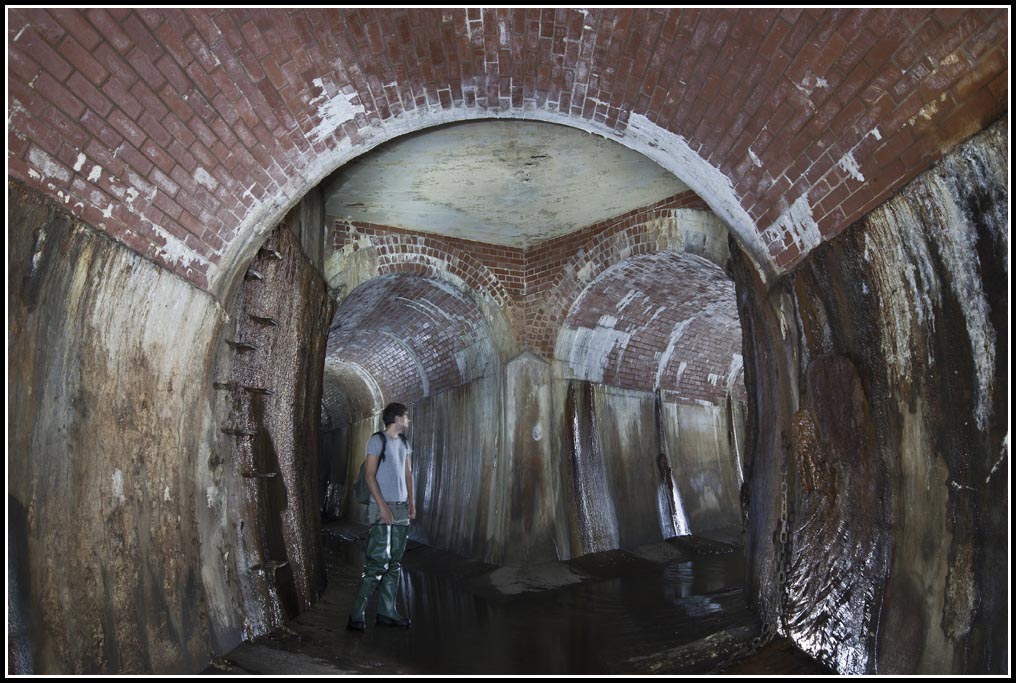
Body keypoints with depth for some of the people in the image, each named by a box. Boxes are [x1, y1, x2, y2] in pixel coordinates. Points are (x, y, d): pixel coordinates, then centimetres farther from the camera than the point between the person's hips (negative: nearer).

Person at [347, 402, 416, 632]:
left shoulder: (404, 442, 15)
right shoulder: (377, 440, -7)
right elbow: (369, 475, -11)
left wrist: (411, 501, 8)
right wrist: (382, 505, -16)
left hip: (401, 509, 7)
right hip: (382, 508, -7)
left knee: (394, 564, 8)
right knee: (378, 562, -10)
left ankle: (387, 612, 15)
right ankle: (357, 614, -2)